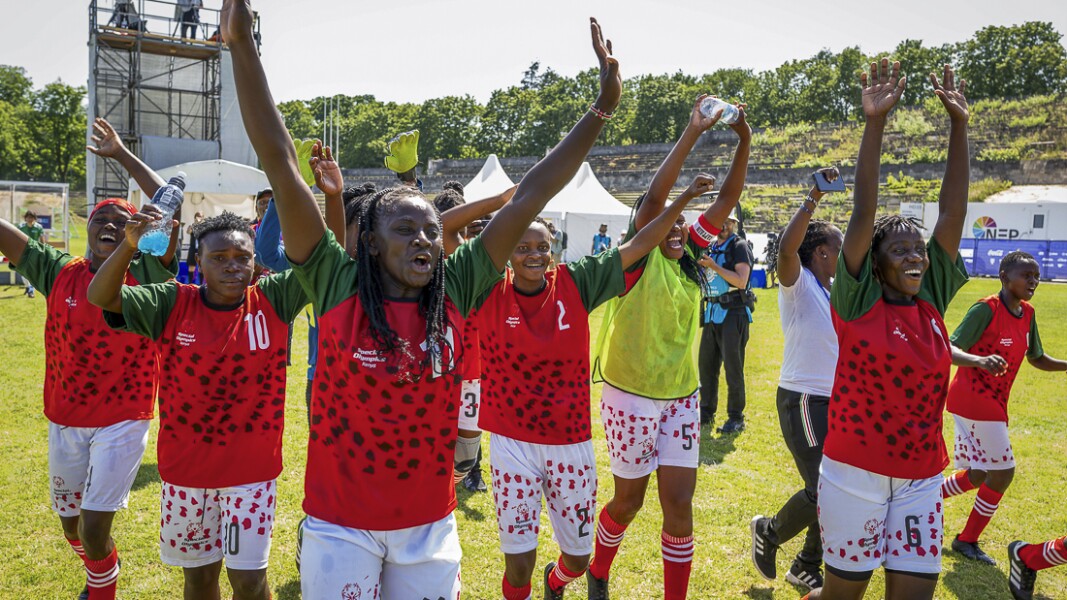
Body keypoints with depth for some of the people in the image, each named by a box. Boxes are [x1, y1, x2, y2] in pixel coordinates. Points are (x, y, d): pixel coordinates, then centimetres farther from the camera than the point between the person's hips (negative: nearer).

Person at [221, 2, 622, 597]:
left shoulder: (456, 289, -5)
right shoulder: (338, 285, -10)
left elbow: (531, 195, -6)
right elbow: (280, 162, -14)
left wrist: (602, 109, -5)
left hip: (431, 522, 3)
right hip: (340, 523, -2)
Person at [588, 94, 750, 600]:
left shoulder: (688, 262, 5)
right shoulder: (638, 262, -9)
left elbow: (726, 201, 0)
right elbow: (655, 196, -23)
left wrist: (744, 140, -10)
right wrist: (692, 132, -24)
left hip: (681, 398, 5)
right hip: (631, 397, -4)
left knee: (679, 505, 2)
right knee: (629, 501, 11)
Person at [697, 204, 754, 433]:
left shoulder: (740, 246, -6)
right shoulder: (710, 247, 15)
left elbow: (741, 280, -18)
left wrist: (713, 266, -19)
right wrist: (699, 265, 3)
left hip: (734, 313, -7)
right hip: (712, 312, 7)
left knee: (733, 367, -4)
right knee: (706, 365, 11)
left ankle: (736, 418, 4)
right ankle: (706, 412, 22)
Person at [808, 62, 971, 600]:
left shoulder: (932, 301, 4)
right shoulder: (857, 301, -7)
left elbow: (953, 211, 1)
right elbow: (863, 213, -14)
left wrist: (959, 125, 0)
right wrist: (874, 123, -18)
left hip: (921, 478, 4)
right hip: (855, 471, -4)